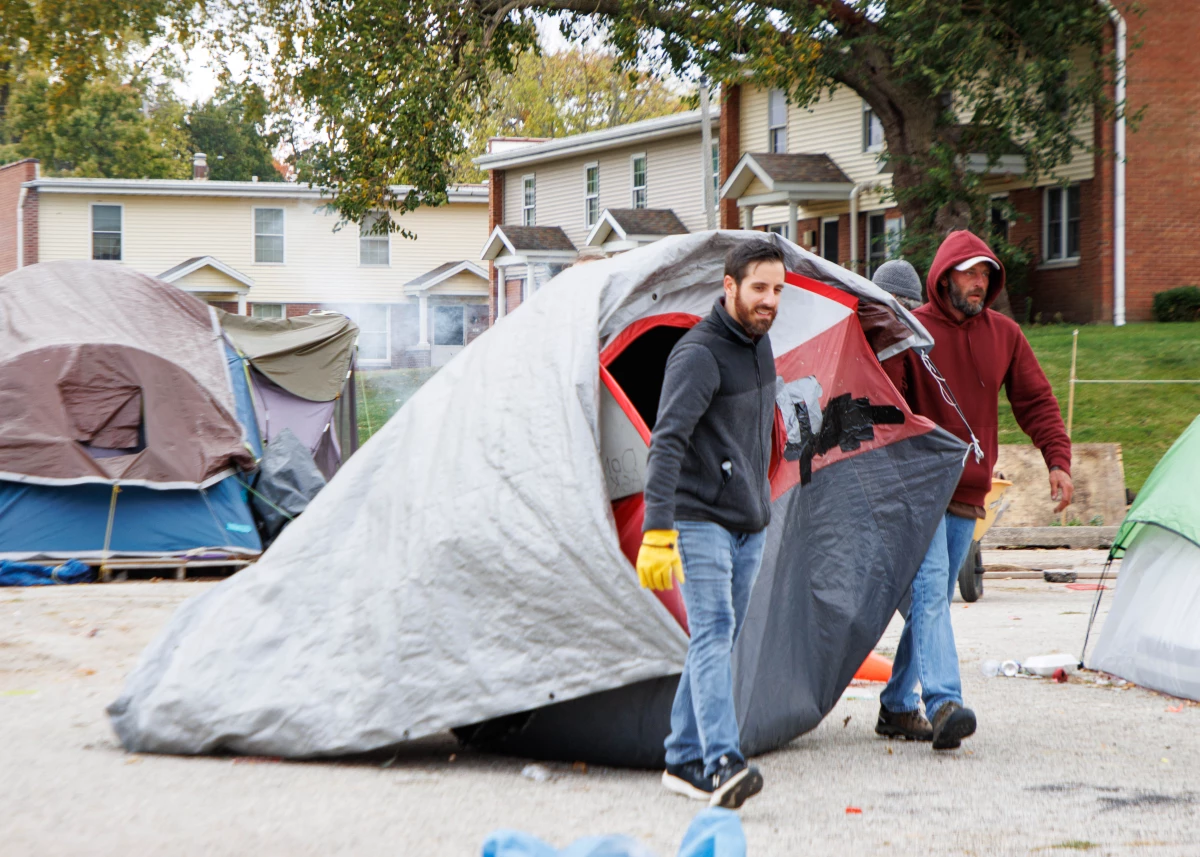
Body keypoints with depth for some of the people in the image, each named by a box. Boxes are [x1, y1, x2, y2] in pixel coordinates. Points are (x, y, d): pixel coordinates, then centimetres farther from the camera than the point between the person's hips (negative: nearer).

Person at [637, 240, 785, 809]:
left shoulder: (759, 344, 11)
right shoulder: (699, 354, -17)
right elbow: (666, 443, -26)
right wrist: (658, 531, -34)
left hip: (750, 525, 9)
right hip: (701, 521, -9)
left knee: (719, 639, 10)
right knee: (712, 633, -19)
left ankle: (683, 760, 17)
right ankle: (722, 763, -28)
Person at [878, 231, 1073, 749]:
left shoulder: (1004, 335, 10)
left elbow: (1036, 402, 13)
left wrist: (1057, 459, -1)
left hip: (968, 496, 6)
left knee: (932, 599, 10)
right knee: (929, 590, -18)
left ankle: (897, 706, 20)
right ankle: (943, 703, -29)